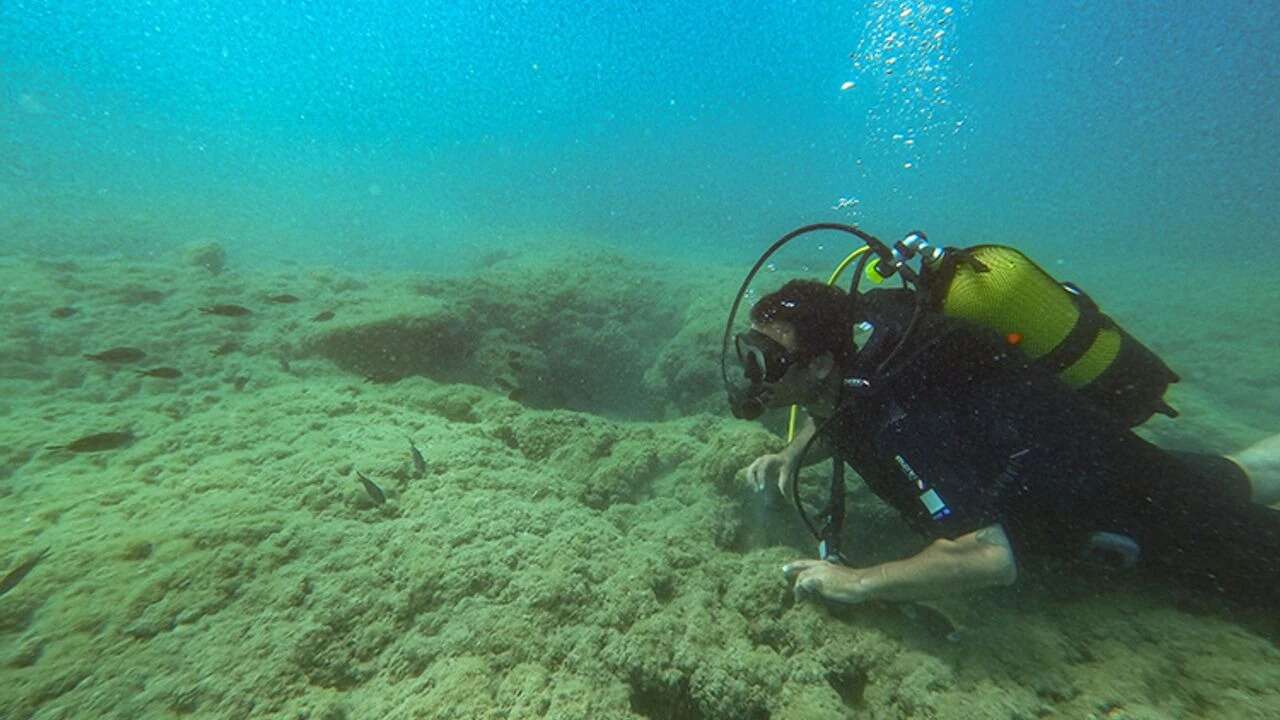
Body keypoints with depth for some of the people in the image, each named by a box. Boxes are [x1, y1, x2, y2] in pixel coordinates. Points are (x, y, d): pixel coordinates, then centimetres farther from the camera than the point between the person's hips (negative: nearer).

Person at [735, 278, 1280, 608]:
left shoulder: (894, 419, -42)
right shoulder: (842, 369, -17)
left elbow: (990, 557, -46)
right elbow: (834, 421, 5)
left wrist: (857, 583, -38)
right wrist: (791, 456, -14)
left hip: (1111, 495, -8)